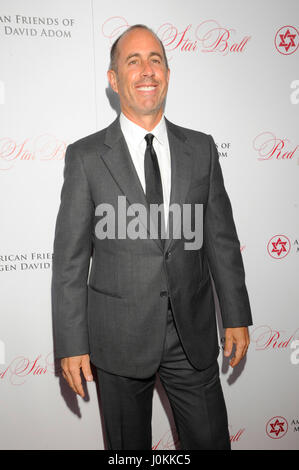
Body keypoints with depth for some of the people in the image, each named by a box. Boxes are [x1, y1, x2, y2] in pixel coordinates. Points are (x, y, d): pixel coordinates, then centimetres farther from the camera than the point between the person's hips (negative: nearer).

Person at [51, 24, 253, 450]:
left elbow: (221, 238, 6)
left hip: (194, 335, 2)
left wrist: (236, 316, 6)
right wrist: (71, 344, -6)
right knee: (128, 446, 17)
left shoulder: (201, 148, 3)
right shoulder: (86, 156, -5)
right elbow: (70, 258, -5)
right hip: (119, 336, -2)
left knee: (211, 440, 15)